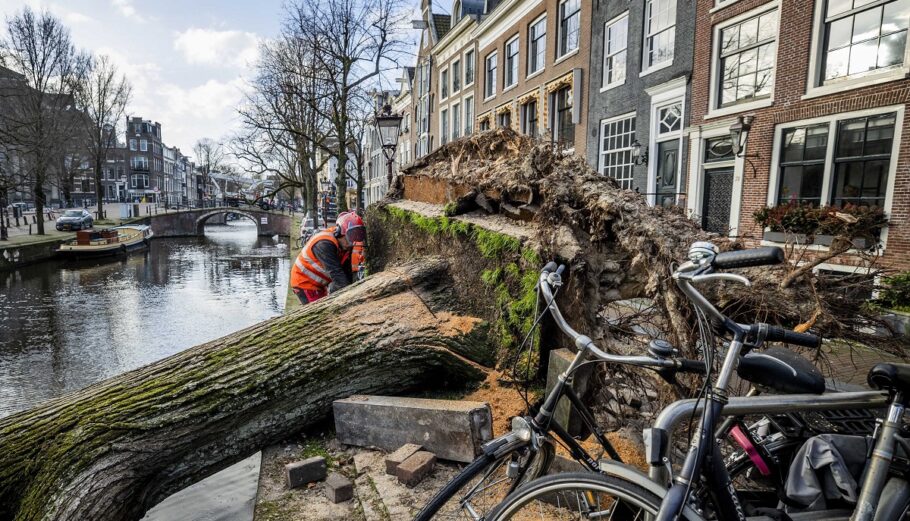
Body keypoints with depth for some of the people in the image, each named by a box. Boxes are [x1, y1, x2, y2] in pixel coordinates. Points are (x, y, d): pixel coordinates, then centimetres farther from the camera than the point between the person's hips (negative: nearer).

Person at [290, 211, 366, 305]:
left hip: (319, 284, 9)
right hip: (305, 283, -9)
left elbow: (347, 271, -5)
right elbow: (335, 272, -37)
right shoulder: (324, 244, -31)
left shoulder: (345, 245, -4)